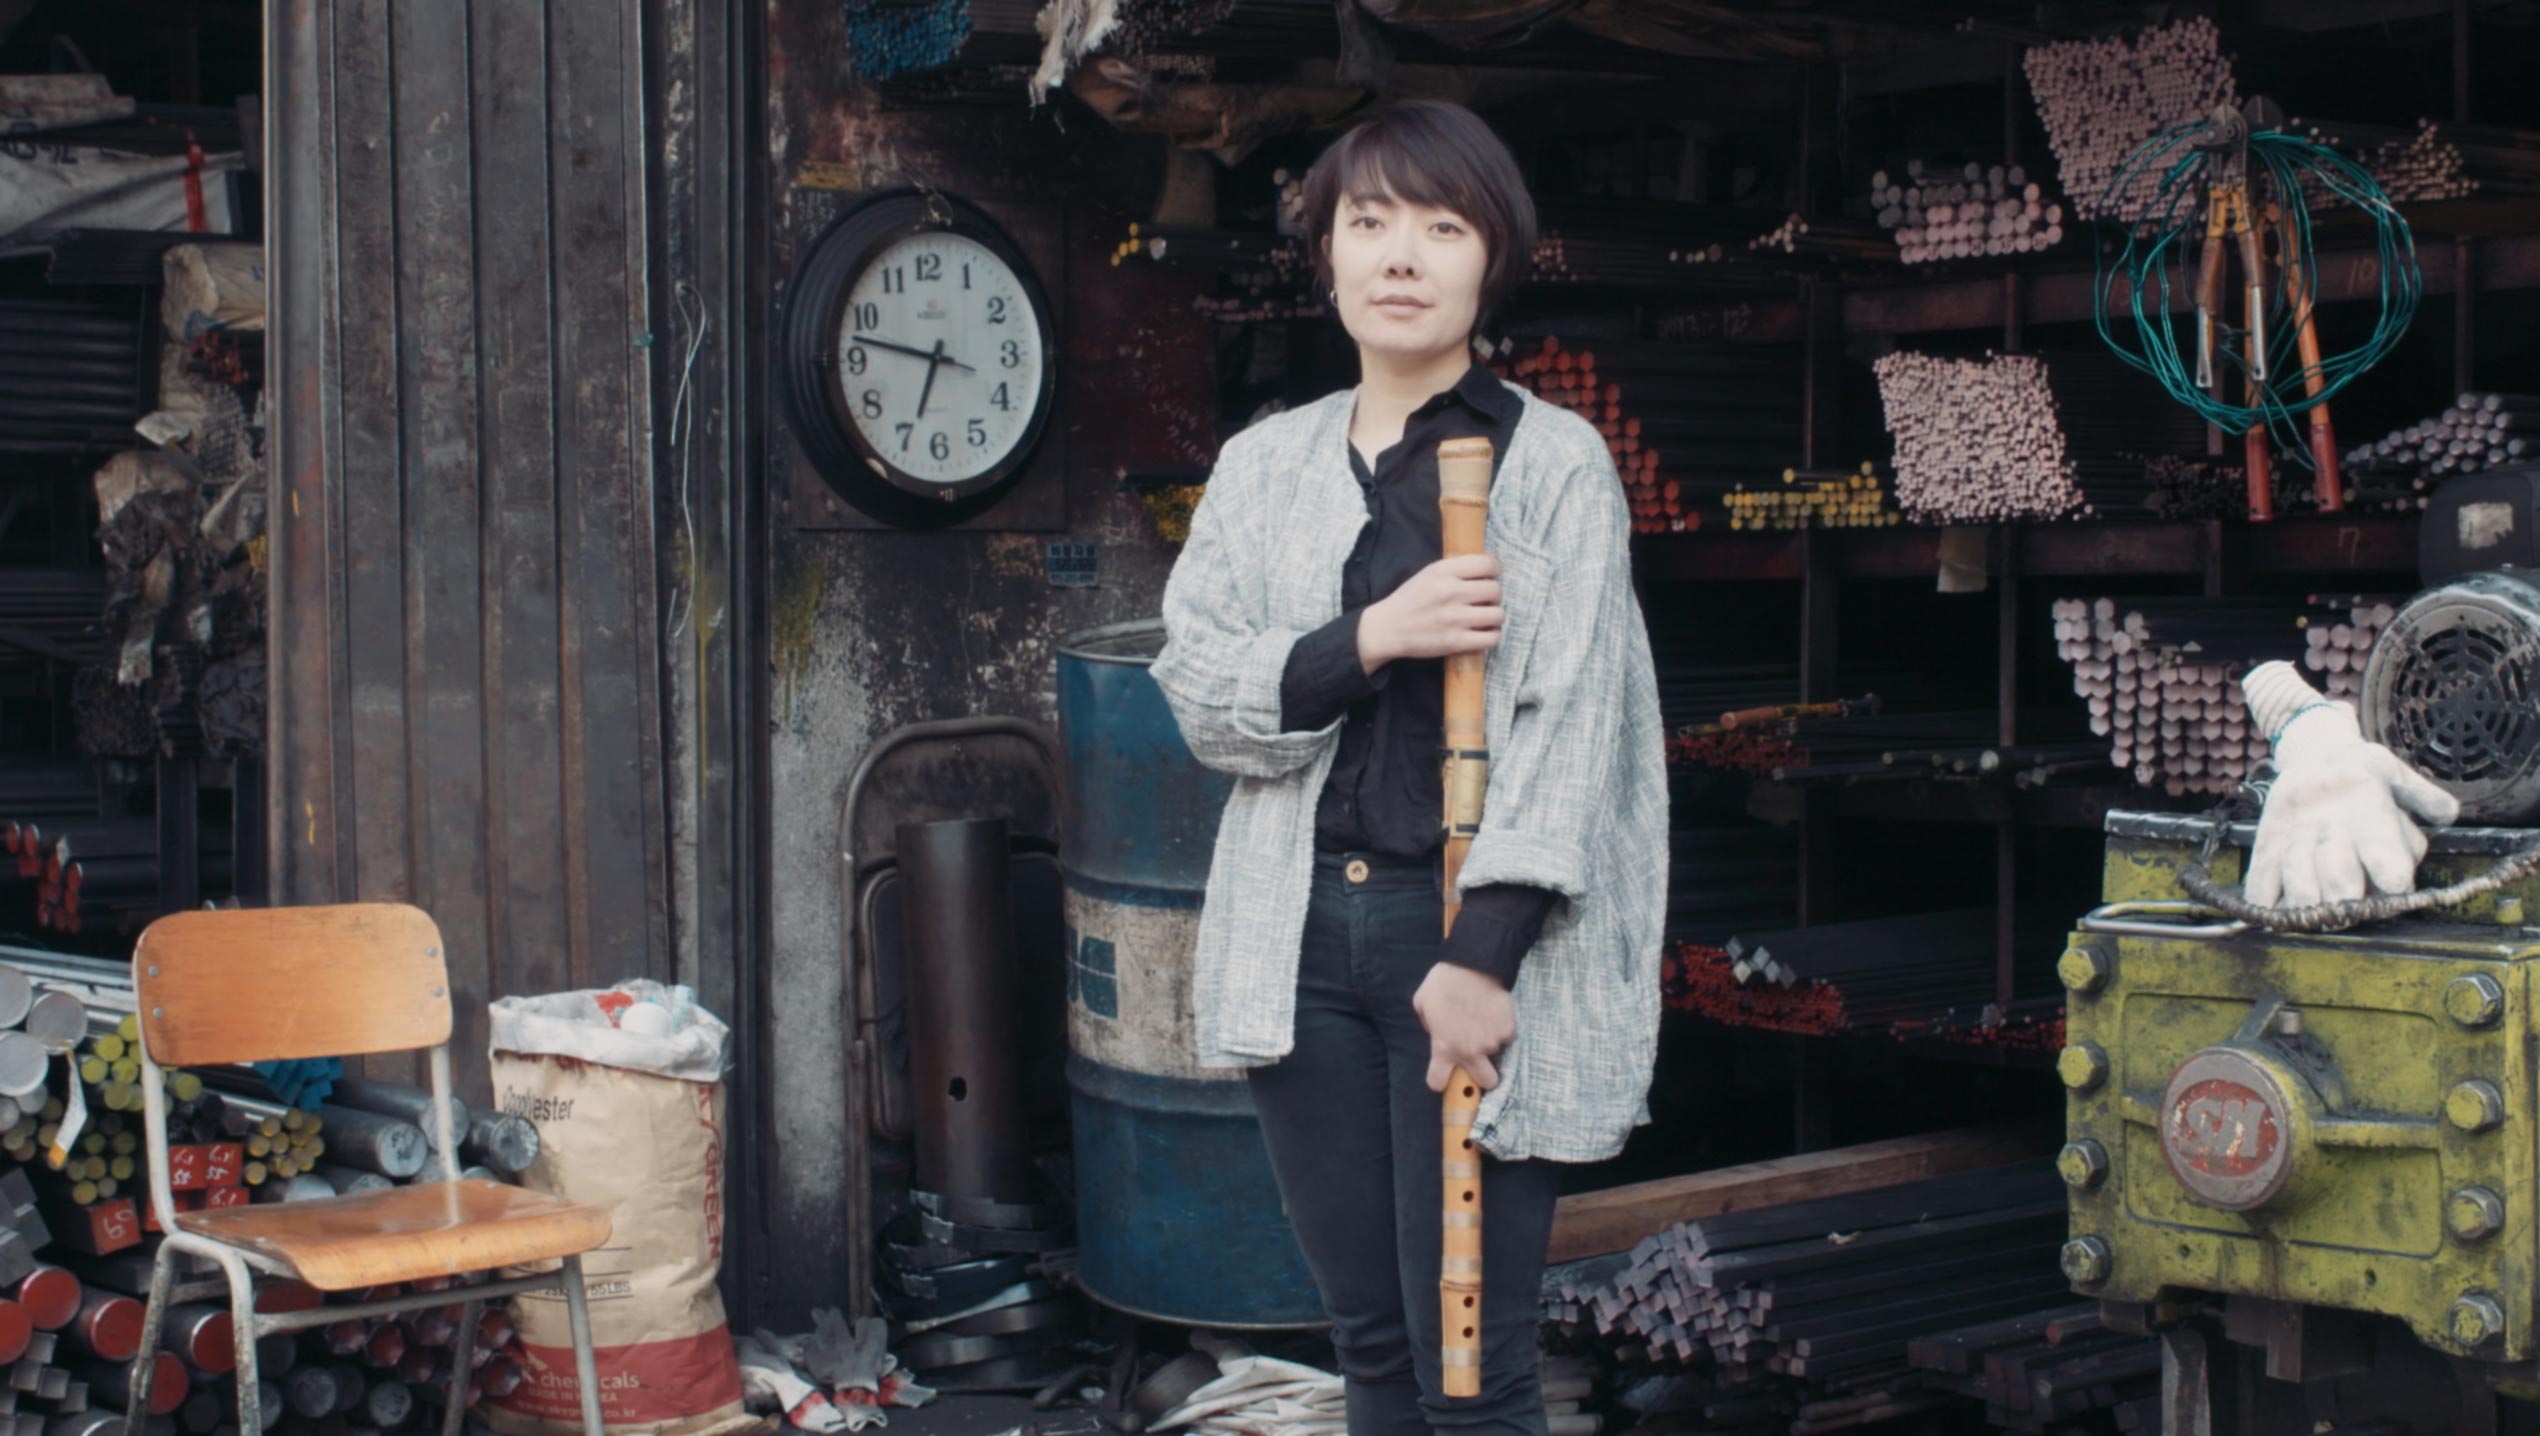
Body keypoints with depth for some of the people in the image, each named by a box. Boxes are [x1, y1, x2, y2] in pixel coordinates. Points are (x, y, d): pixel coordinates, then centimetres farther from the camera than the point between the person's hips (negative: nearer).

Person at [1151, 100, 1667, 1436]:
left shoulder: (1555, 461, -2)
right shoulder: (1264, 463, 10)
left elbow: (1570, 723, -8)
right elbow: (1194, 688, 3)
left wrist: (1486, 953, -16)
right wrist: (1370, 639, -13)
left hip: (1467, 931, -4)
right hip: (1303, 935, 4)